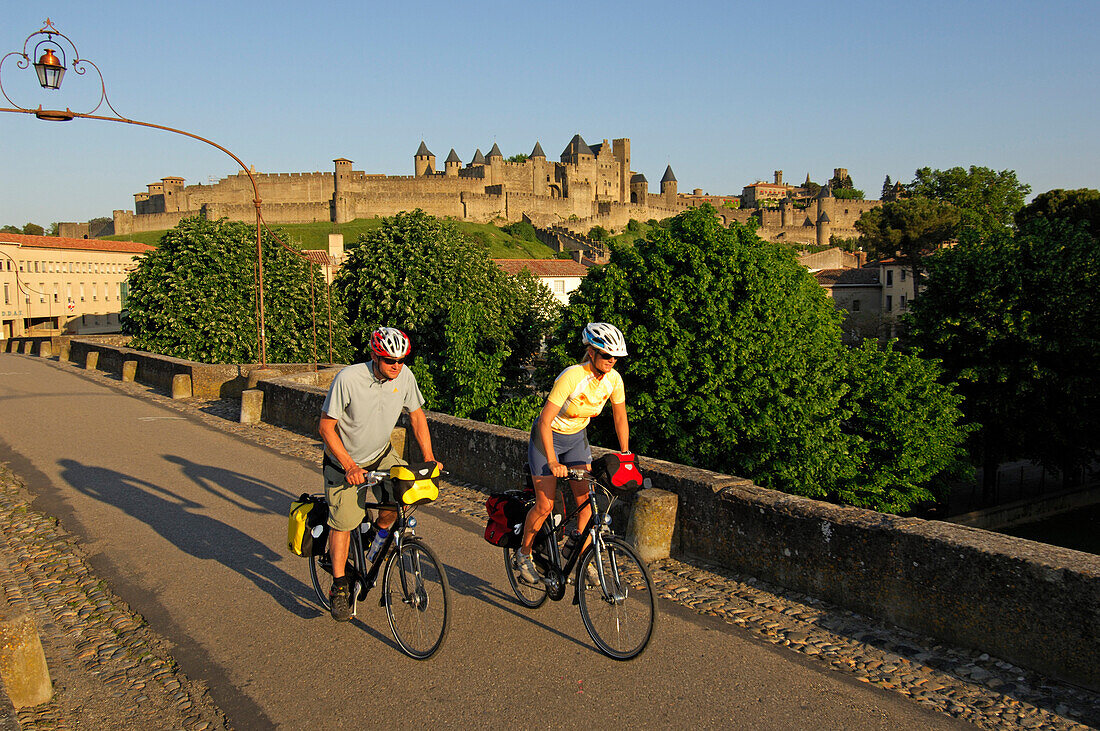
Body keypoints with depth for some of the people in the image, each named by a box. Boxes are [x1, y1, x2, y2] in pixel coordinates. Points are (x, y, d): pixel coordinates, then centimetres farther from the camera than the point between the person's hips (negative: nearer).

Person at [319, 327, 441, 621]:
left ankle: (380, 534, 11)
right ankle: (339, 587, 13)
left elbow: (416, 415, 0)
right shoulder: (348, 379, -27)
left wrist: (429, 458, -7)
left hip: (381, 455, 3)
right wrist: (350, 467, -27)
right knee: (343, 522, -5)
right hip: (344, 460, -3)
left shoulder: (404, 376, -15)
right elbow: (326, 427, -20)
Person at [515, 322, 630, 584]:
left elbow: (620, 418, 1)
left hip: (577, 438, 5)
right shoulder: (572, 377, -32)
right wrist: (553, 462, -38)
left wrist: (625, 456, -3)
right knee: (545, 505, -4)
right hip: (548, 437, -5)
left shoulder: (613, 379, -14)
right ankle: (524, 553, 20)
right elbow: (545, 422, -31)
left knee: (587, 500, -5)